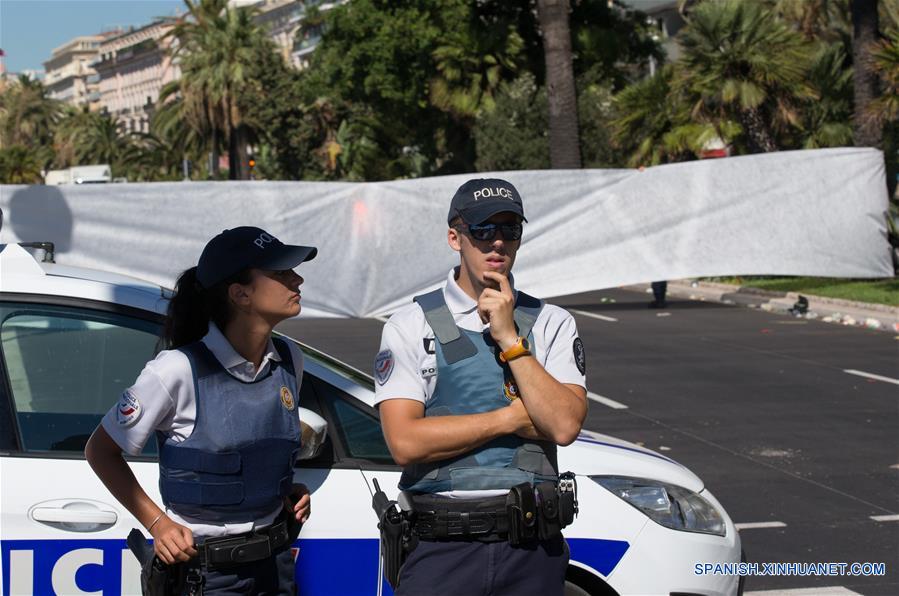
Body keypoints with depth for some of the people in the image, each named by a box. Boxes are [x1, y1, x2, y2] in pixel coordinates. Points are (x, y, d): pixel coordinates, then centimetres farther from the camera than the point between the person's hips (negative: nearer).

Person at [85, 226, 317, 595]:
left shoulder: (289, 361, 0)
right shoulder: (179, 371, -18)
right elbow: (100, 451, -7)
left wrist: (290, 491, 2)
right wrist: (157, 524, -13)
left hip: (276, 561, 5)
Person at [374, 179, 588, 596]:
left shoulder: (551, 324, 6)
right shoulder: (411, 325, 0)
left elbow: (564, 425, -9)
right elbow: (405, 443, -12)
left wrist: (510, 338, -11)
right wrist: (514, 418, -8)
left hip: (533, 550, 2)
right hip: (442, 550, -2)